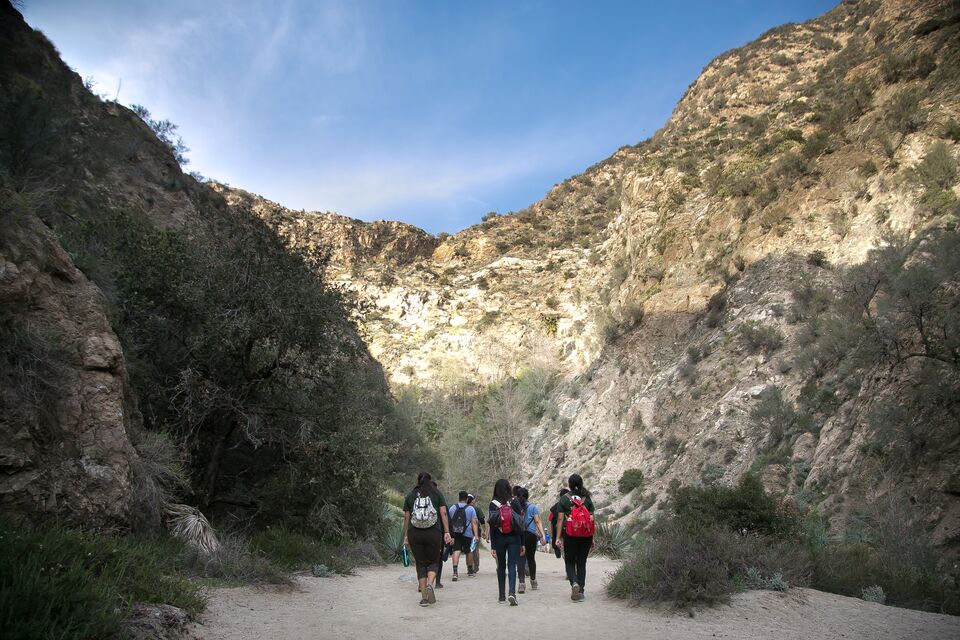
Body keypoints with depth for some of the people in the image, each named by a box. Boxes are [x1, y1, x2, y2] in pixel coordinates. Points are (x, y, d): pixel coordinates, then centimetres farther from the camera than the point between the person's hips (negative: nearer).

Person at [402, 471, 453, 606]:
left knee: (421, 563, 10)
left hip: (414, 534, 1)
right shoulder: (437, 494, 7)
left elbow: (406, 518, 8)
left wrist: (405, 537, 11)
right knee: (433, 561, 12)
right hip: (434, 533, -1)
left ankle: (423, 597, 7)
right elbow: (443, 513, 0)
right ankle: (430, 584, -15)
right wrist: (447, 532, -1)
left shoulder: (410, 496, 10)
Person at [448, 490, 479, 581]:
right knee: (468, 552, 14)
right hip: (467, 534, -1)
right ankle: (470, 571, 30)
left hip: (455, 534, 1)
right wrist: (476, 535, -9)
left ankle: (455, 571, -23)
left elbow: (449, 521, 12)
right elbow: (474, 523, -6)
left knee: (456, 551, -6)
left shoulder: (452, 508, 8)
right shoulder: (471, 509, 0)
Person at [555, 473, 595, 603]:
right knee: (581, 563, 12)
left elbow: (560, 519, -6)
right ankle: (580, 591, 11)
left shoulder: (564, 499, -3)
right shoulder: (587, 499, 3)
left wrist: (558, 537, -3)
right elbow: (592, 519, 2)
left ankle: (574, 583, -15)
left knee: (570, 562, 11)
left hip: (569, 535, -2)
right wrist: (592, 538, 8)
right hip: (586, 536, 2)